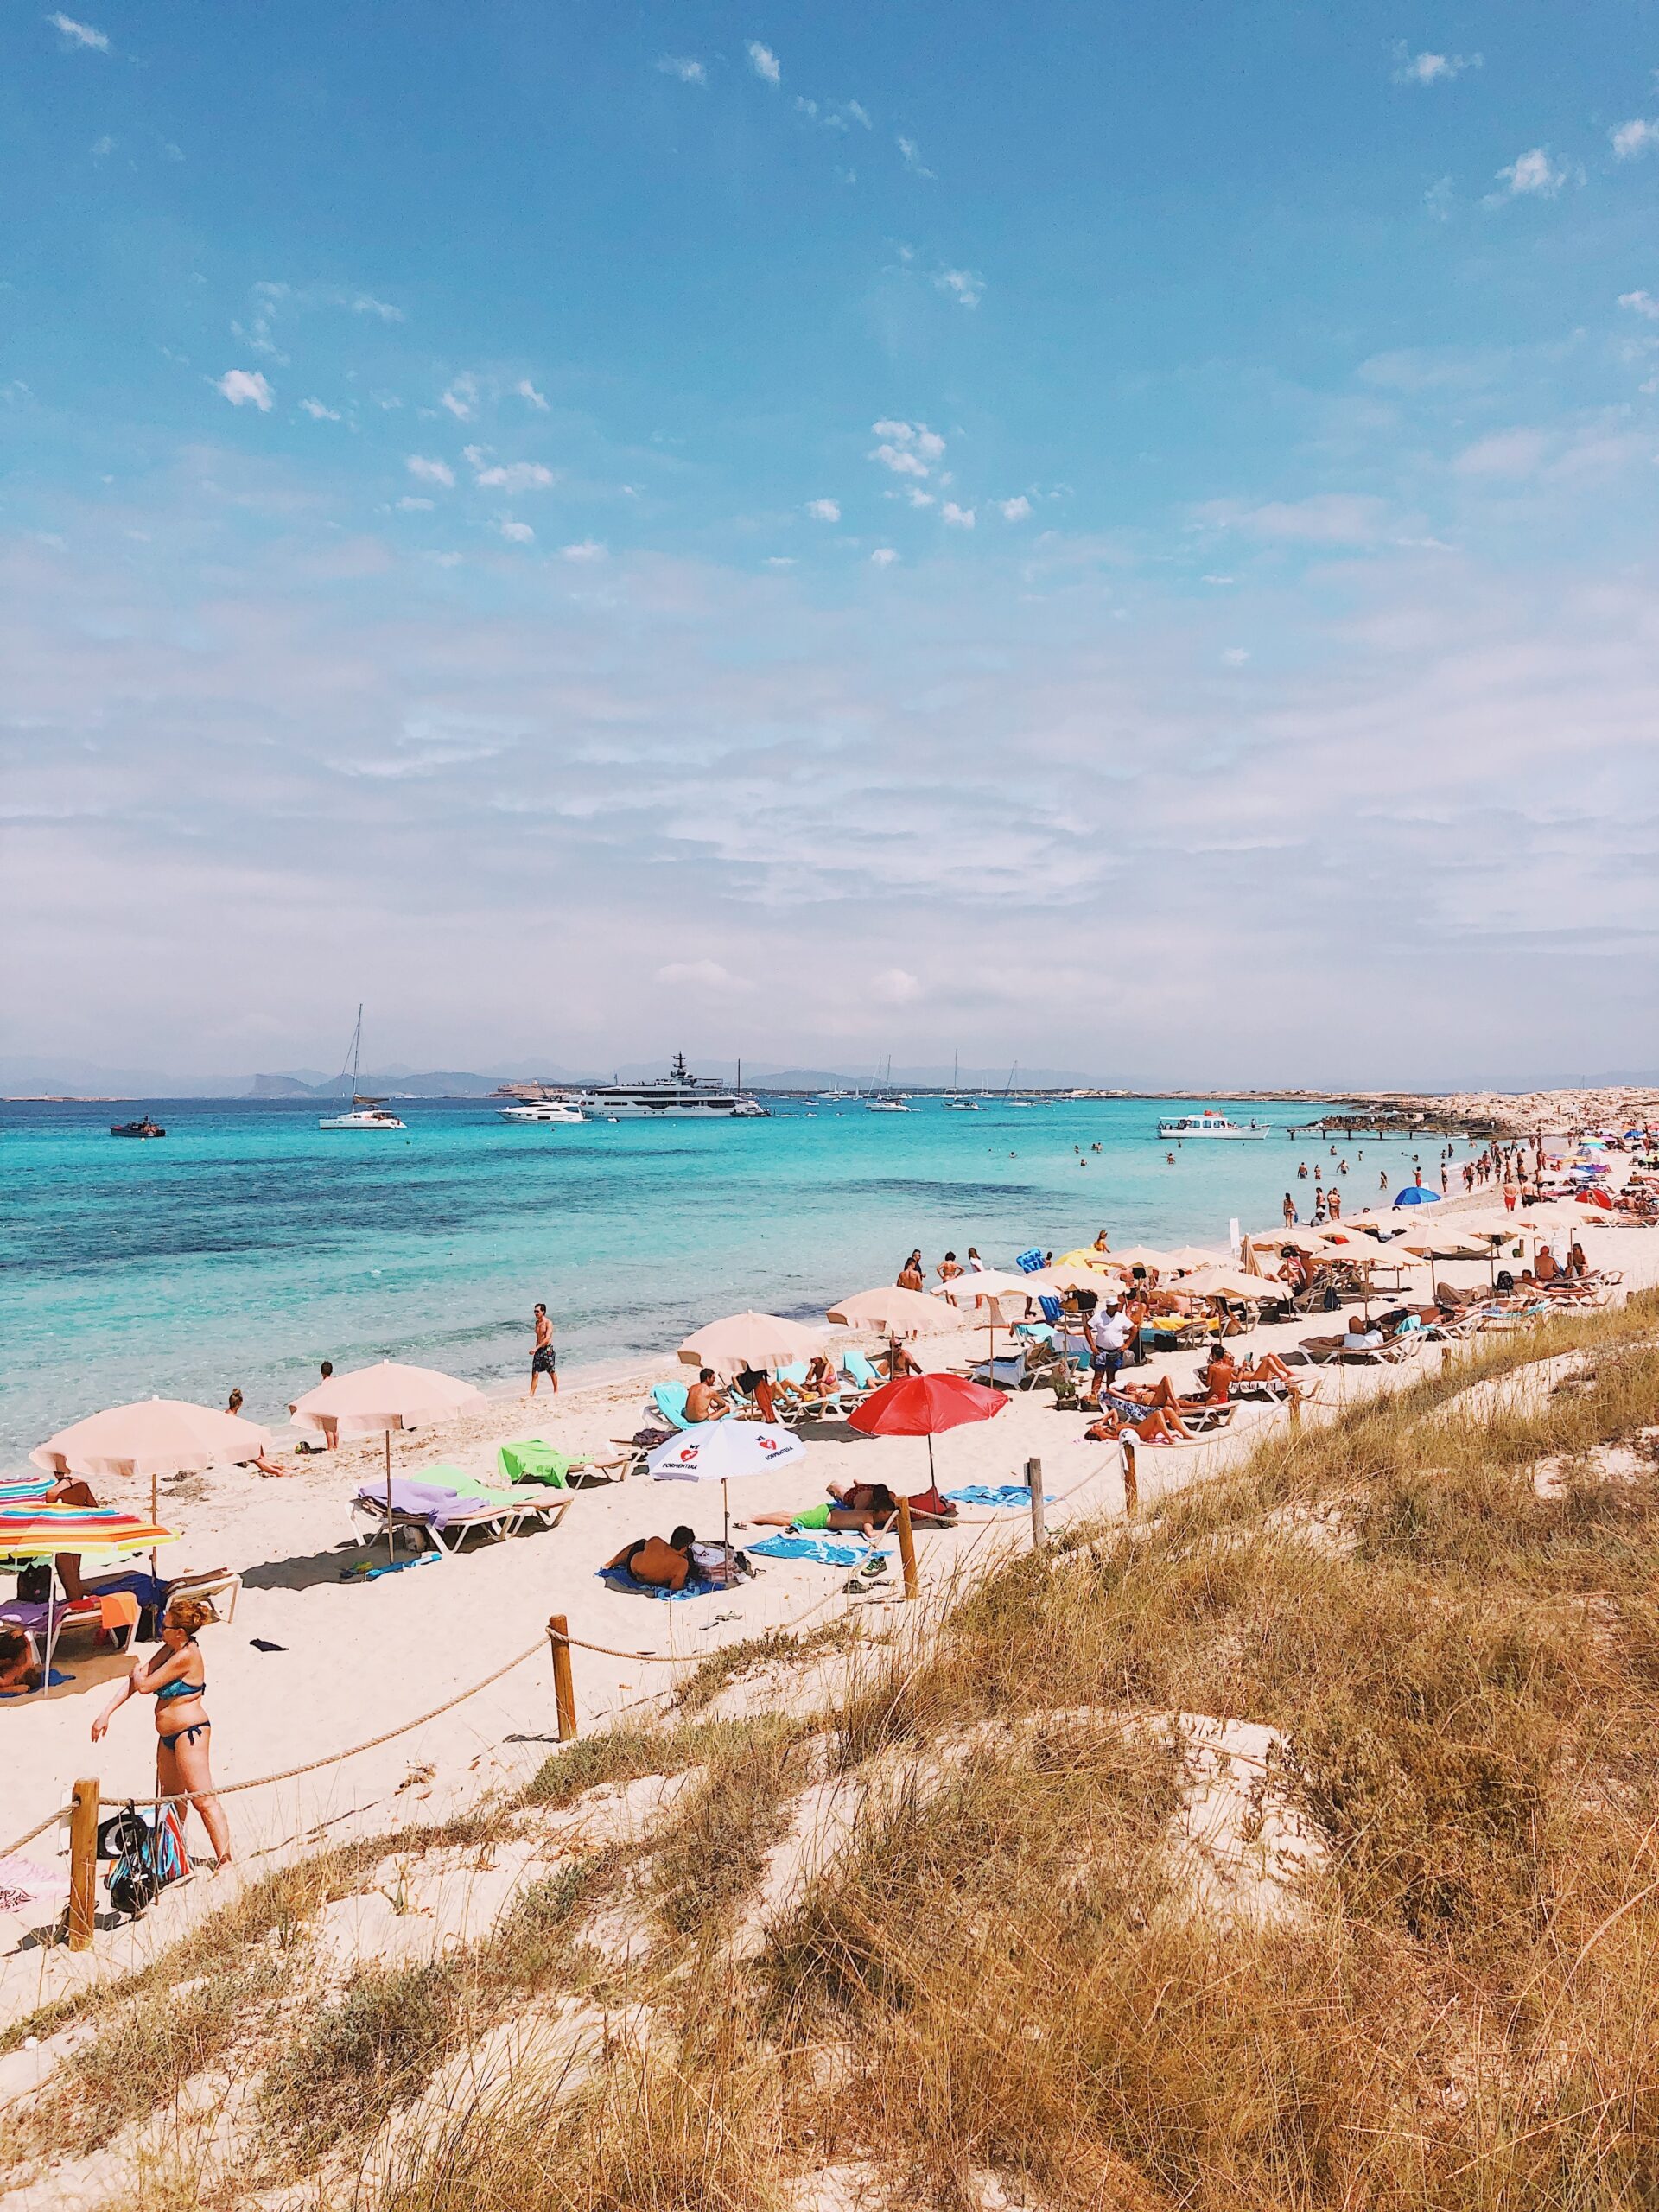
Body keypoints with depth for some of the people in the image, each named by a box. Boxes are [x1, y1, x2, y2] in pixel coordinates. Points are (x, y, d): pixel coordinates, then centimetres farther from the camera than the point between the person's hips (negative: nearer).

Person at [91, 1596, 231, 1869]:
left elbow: (145, 1686, -16)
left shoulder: (186, 1656, -22)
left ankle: (224, 1861, -10)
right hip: (169, 1734, 10)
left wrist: (136, 1673, 6)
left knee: (203, 1799, -11)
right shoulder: (169, 1649, 6)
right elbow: (134, 1679, 8)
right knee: (170, 1798, 23)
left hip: (189, 1732, -10)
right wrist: (107, 1713, 3)